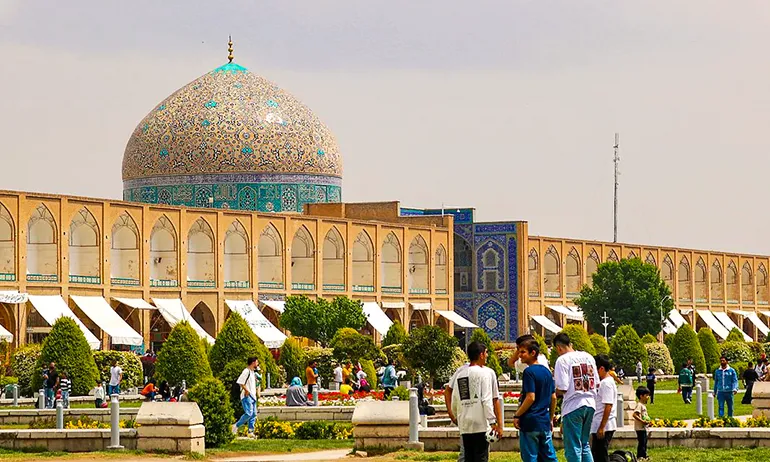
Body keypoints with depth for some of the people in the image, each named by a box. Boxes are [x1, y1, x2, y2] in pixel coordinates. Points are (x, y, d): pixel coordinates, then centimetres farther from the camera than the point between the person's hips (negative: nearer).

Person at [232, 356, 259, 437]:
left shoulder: (252, 372, 17)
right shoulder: (246, 371, -13)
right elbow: (240, 382, -21)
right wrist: (246, 390, -20)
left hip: (252, 396, 10)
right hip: (247, 396, -10)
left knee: (253, 414, 5)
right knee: (248, 413, -17)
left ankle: (251, 432, 7)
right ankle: (236, 425, -4)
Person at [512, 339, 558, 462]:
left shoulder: (529, 372, -12)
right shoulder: (547, 371, 11)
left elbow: (530, 397, -19)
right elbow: (553, 397, 14)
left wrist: (517, 415, -12)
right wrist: (551, 419, 21)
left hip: (530, 422, -7)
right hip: (545, 423, 7)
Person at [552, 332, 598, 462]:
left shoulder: (562, 360, -10)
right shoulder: (588, 357, 10)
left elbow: (562, 389, -15)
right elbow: (596, 383, 12)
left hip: (573, 407, -6)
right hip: (590, 404, 6)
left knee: (573, 448, 0)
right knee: (585, 445, 17)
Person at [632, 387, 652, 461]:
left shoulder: (643, 405, 15)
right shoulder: (639, 405, -17)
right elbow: (635, 414, -28)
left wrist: (648, 422, 11)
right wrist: (642, 421, -29)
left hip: (644, 427, 10)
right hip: (640, 428, -10)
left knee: (644, 443, 15)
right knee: (641, 442, -8)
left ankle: (644, 456, 23)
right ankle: (639, 457, -5)